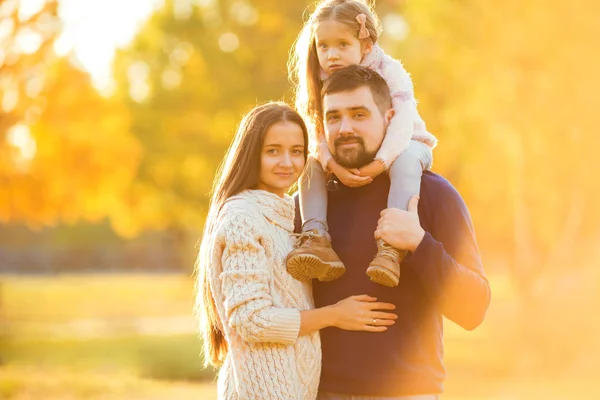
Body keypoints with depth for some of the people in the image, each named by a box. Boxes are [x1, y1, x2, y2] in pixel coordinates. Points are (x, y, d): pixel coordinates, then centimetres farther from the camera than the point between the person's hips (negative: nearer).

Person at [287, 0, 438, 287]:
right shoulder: (323, 83, -8)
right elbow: (321, 134, -16)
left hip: (400, 146, -5)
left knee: (406, 159, -38)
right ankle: (316, 237, -32)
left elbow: (402, 123, -29)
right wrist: (334, 165, -36)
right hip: (350, 160, 5)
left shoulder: (389, 71, -20)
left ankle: (392, 245, -51)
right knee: (312, 165, -19)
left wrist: (380, 162, -43)